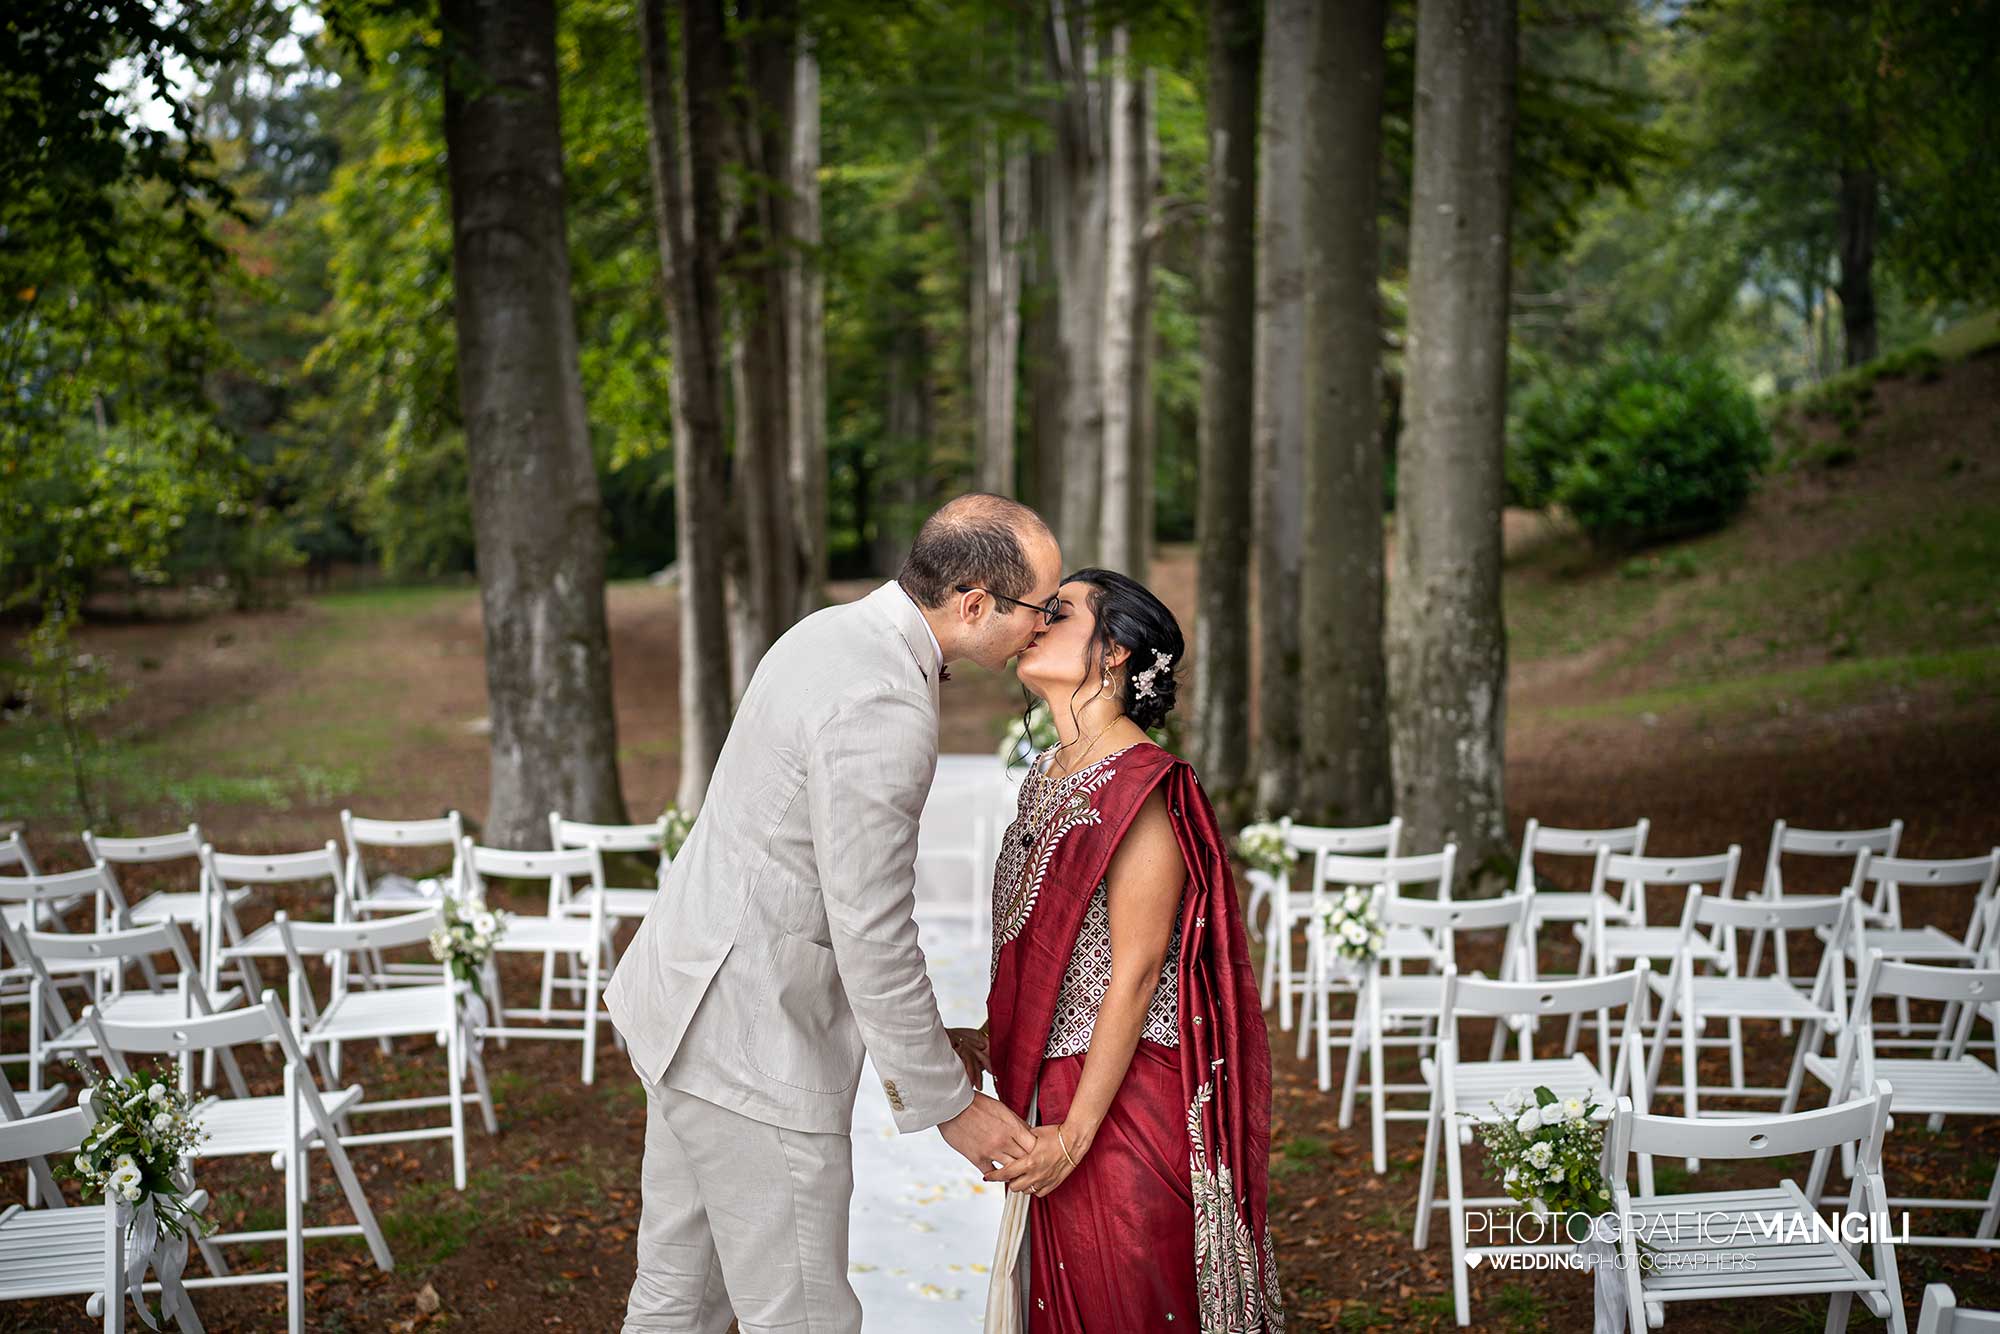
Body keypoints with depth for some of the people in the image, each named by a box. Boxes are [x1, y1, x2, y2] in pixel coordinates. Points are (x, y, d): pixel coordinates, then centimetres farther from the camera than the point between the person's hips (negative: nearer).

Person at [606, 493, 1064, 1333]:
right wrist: (948, 1104, -12)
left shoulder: (831, 635, 7)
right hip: (753, 1041, -10)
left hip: (687, 1000, 10)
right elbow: (872, 934, -22)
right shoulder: (884, 708, -24)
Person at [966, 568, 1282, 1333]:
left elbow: (1134, 976, -19)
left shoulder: (1141, 790, -17)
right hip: (1055, 1090, 8)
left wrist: (1076, 1132, -19)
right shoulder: (1049, 776, 10)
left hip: (1124, 1098, -8)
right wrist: (993, 1043, 16)